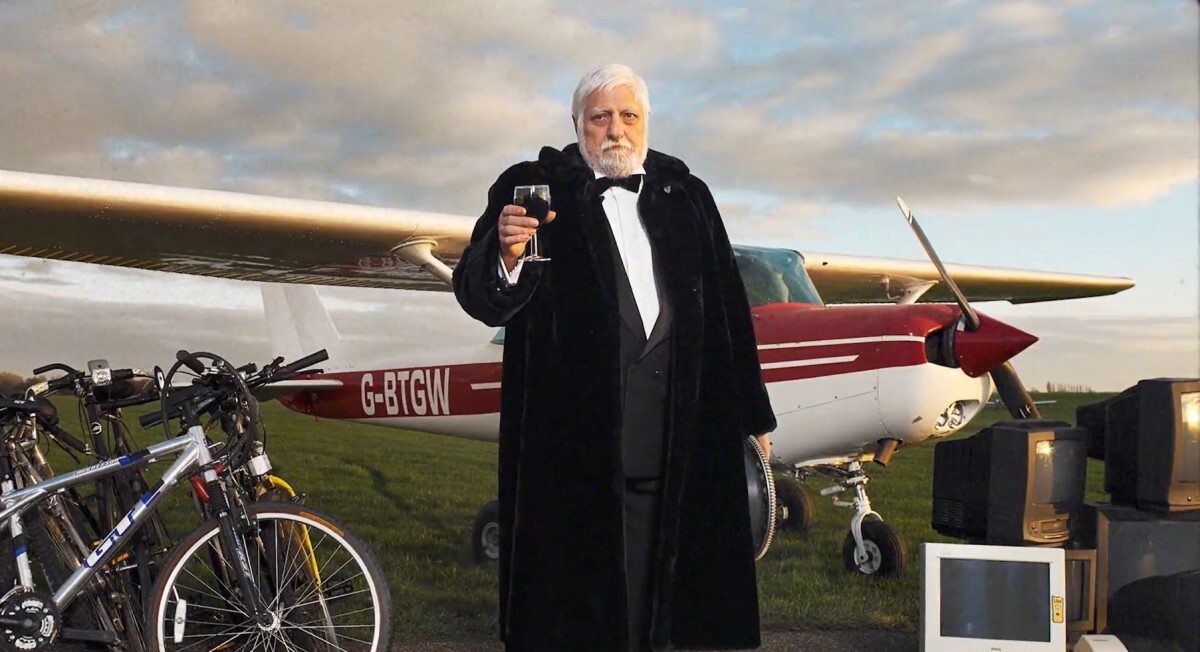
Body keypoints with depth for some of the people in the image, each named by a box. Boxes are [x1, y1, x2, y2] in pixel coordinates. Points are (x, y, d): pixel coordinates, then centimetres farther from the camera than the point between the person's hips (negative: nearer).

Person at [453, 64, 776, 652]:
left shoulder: (686, 195, 15)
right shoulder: (533, 189, 4)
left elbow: (728, 308, 16)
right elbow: (478, 296, -5)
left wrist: (750, 414, 14)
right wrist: (506, 258, -27)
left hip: (679, 440, 3)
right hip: (573, 439, -3)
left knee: (653, 597, 9)